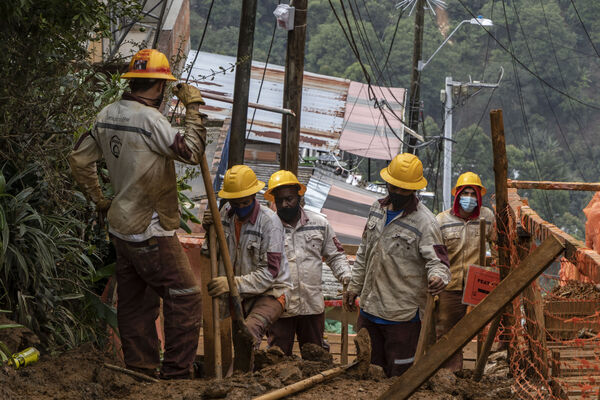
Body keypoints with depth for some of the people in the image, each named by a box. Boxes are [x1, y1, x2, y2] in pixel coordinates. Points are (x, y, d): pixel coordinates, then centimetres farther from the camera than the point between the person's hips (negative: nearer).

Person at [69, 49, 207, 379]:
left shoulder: (107, 116, 7)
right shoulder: (150, 119, -19)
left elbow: (79, 160, 14)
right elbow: (191, 152, -18)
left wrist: (98, 199, 22)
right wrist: (193, 108, -10)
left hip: (121, 228, 9)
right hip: (151, 233, -9)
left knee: (134, 303, 13)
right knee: (185, 297, -3)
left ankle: (140, 371, 17)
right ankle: (176, 374, -4)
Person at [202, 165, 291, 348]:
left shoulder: (269, 221, -14)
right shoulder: (226, 213, 4)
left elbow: (268, 273, -18)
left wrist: (233, 283, -27)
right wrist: (210, 230, -5)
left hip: (269, 292, -6)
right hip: (239, 294, 6)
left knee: (249, 331, -32)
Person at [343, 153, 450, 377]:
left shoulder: (424, 222, -12)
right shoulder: (378, 209, 10)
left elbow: (437, 260, -16)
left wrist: (438, 277, -39)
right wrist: (355, 286, 20)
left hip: (403, 314, -6)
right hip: (369, 306, 7)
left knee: (400, 375, -2)